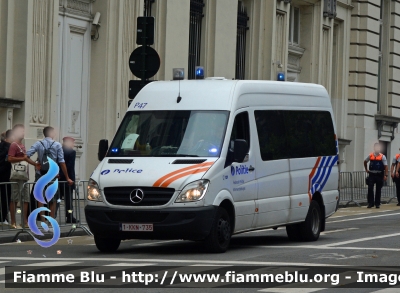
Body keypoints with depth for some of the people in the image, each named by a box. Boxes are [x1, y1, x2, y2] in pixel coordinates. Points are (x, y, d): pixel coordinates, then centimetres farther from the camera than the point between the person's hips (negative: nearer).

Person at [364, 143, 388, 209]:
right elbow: (365, 162, 22)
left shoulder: (382, 156, -4)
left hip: (379, 175, -1)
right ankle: (370, 203, 1)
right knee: (370, 189, -6)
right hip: (371, 174, 1)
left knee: (378, 190, 6)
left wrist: (385, 175, -13)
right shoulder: (370, 156, 3)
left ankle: (377, 203, 15)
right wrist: (366, 170, 18)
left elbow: (385, 166, -6)